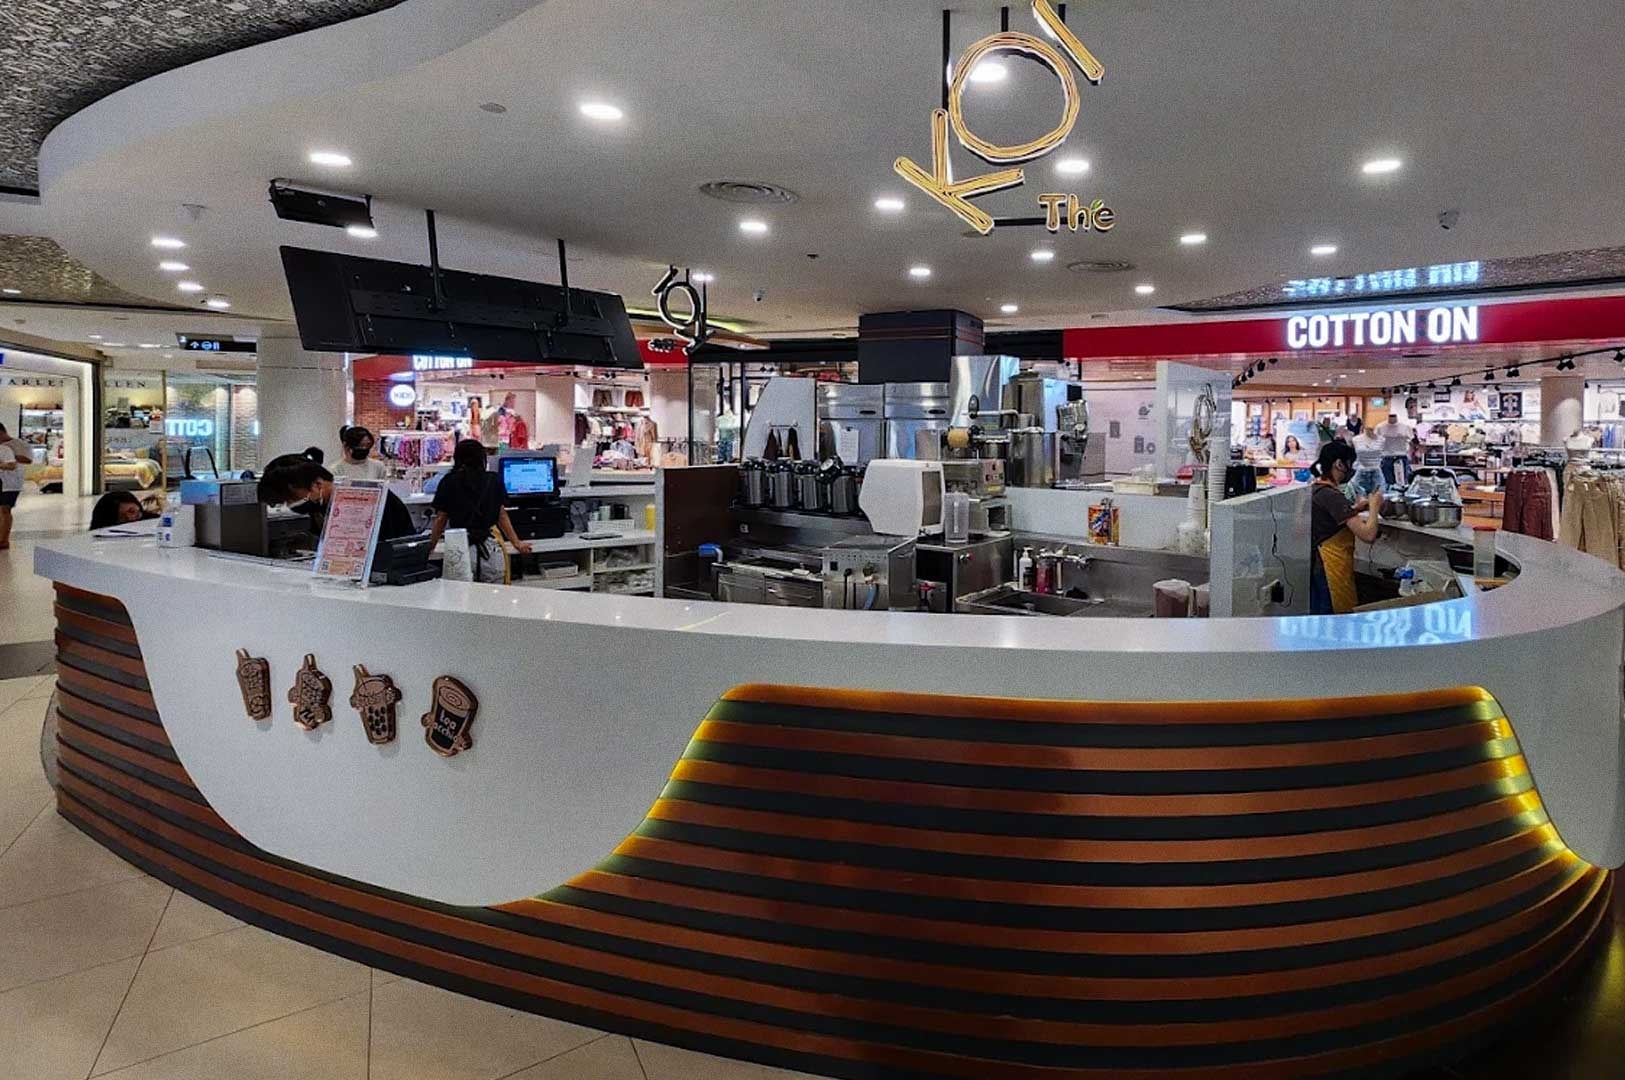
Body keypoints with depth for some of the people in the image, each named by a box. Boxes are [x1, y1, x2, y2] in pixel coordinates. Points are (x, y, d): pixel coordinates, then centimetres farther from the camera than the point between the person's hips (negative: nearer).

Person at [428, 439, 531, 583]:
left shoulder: (448, 482, 4)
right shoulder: (493, 481, 8)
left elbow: (440, 520, 6)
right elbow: (502, 515, 13)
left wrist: (429, 548, 17)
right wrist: (517, 543, 22)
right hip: (489, 549, 1)